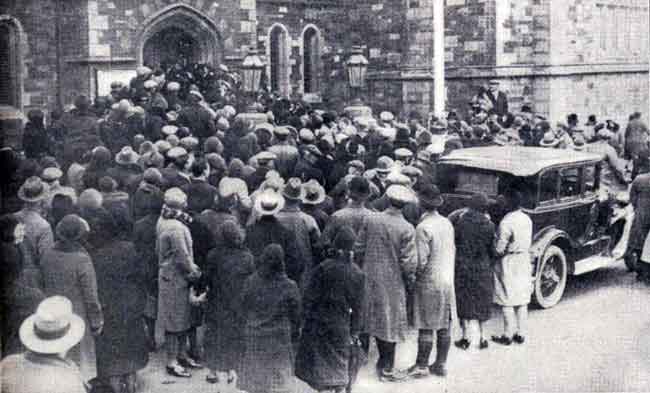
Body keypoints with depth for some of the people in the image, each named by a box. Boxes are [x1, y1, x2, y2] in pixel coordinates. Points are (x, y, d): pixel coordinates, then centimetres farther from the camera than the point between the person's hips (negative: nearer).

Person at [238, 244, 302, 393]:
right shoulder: (289, 286, -16)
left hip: (254, 336, 2)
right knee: (279, 377, 9)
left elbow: (243, 309, 0)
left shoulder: (250, 282, -10)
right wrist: (295, 334, 9)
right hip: (280, 338, -2)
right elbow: (295, 315, -7)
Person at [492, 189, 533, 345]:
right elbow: (529, 242, 10)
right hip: (524, 261, 7)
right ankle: (521, 334, 18)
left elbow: (499, 249, -18)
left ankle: (508, 335, 7)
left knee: (507, 300, 2)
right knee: (522, 299, 12)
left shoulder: (506, 222, -21)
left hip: (508, 262, -7)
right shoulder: (527, 219, 2)